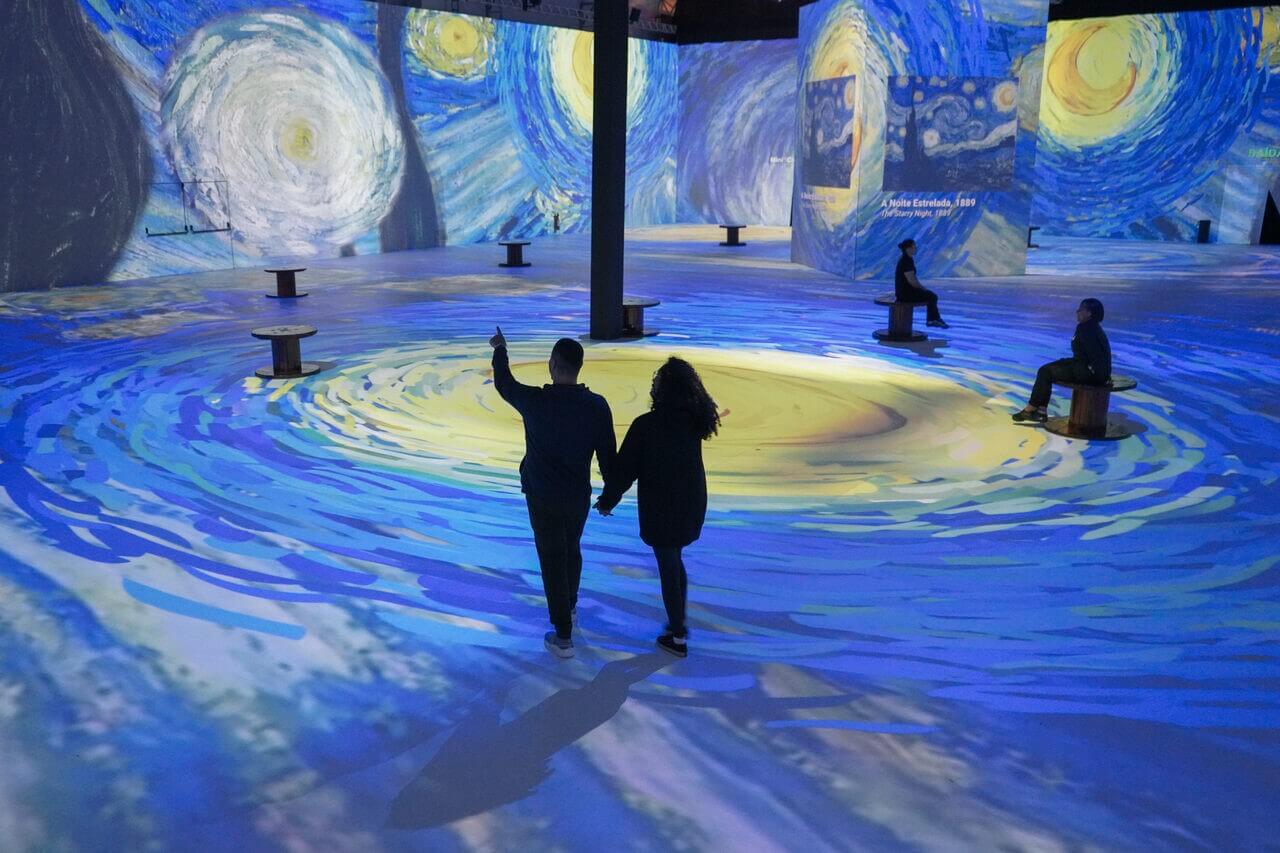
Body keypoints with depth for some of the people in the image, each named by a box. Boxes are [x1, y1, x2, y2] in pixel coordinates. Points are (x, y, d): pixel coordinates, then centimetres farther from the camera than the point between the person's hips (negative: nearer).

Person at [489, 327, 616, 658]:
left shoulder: (535, 401, -19)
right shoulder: (597, 406, -12)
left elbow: (503, 383, 3)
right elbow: (608, 454, -5)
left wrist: (500, 350, 21)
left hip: (543, 497, -3)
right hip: (579, 496, 3)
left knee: (553, 560, 5)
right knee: (572, 548, 26)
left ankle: (563, 637, 10)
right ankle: (570, 607, 47)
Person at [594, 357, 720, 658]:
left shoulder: (646, 425, -23)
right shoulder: (695, 420, -7)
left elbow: (624, 469, -15)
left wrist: (607, 500, 0)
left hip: (661, 509, -6)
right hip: (691, 504, 6)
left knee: (669, 569, 10)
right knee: (675, 562, 25)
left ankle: (678, 638, 24)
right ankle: (679, 623, 39)